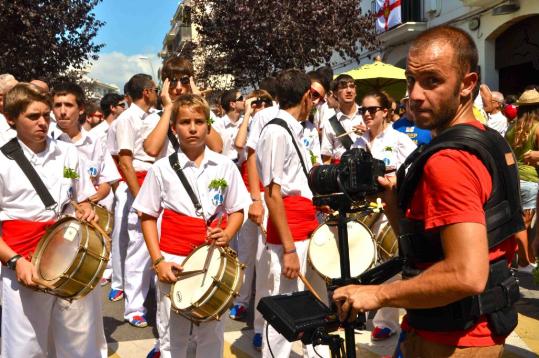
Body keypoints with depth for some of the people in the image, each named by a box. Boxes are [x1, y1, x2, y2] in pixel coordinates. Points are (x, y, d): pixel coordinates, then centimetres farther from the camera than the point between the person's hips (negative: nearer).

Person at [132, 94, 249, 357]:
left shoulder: (225, 166, 1)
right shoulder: (162, 168, -2)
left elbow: (237, 210, 8)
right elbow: (148, 216, 2)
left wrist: (227, 234, -12)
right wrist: (158, 261, -6)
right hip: (173, 261, -1)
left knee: (211, 336, 14)